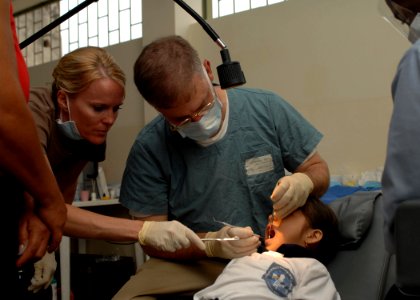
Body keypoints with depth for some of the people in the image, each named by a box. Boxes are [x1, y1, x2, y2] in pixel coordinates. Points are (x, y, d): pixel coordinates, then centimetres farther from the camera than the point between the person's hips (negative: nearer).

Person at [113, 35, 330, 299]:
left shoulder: (267, 109, -7)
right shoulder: (149, 149, -9)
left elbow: (319, 169, 6)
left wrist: (304, 183, -18)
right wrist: (211, 244, -23)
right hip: (192, 265, -1)